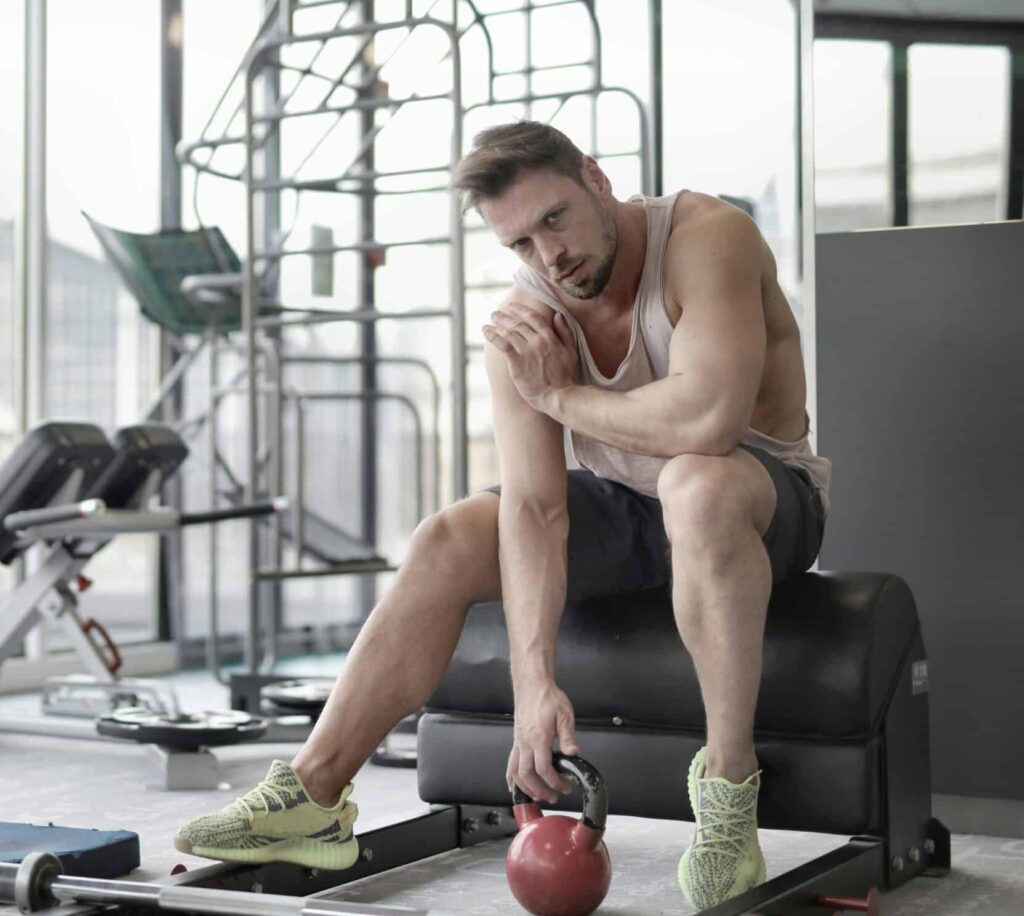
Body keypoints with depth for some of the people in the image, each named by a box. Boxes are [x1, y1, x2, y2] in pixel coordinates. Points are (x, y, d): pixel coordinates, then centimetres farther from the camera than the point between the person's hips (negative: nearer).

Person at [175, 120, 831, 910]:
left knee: (698, 484, -40)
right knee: (447, 542, -13)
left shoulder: (708, 236, -26)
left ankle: (728, 787, -28)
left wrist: (562, 397, -24)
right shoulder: (525, 326, -11)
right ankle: (314, 795, -10)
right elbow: (532, 509, -18)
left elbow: (710, 415, -41)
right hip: (624, 508, 5)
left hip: (764, 499, -5)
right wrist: (534, 682, -28)